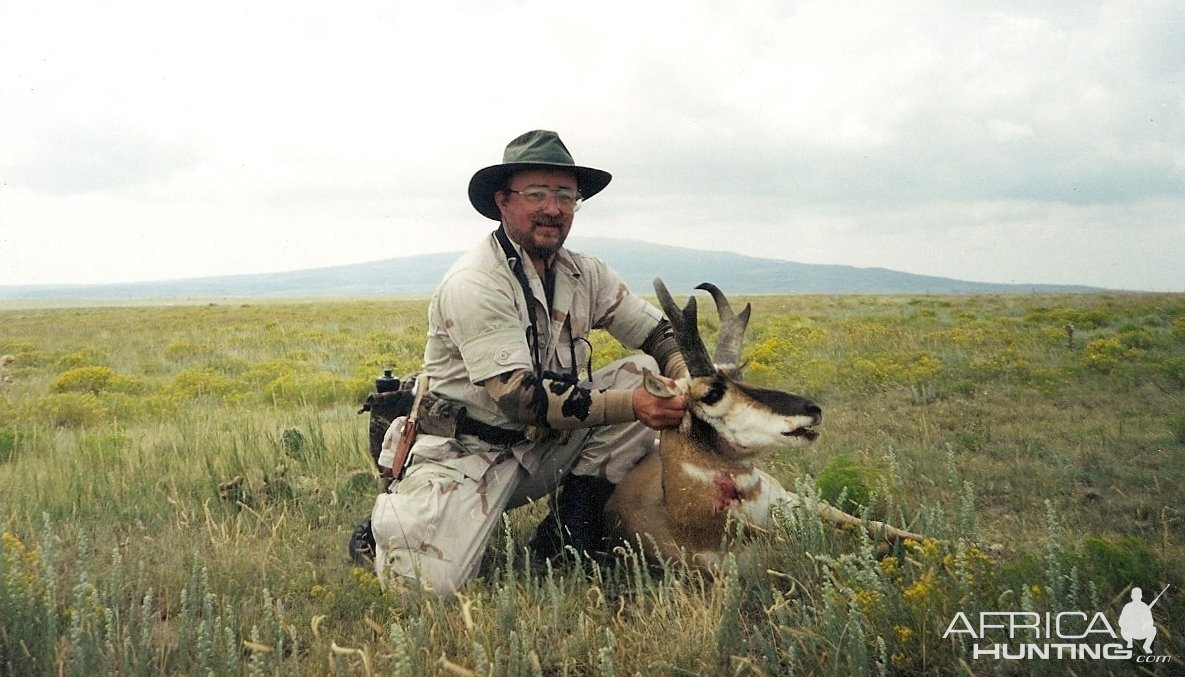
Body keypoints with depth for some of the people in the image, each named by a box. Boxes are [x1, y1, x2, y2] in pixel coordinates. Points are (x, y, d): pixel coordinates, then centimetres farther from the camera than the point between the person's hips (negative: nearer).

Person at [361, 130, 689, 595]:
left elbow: (660, 336, 2)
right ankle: (395, 524, 11)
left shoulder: (584, 275, 2)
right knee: (431, 583, -27)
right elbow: (520, 398, -27)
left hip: (544, 447, 6)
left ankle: (568, 534, -5)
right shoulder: (474, 285, -20)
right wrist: (631, 405, -35)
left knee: (646, 375, -9)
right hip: (467, 451, -6)